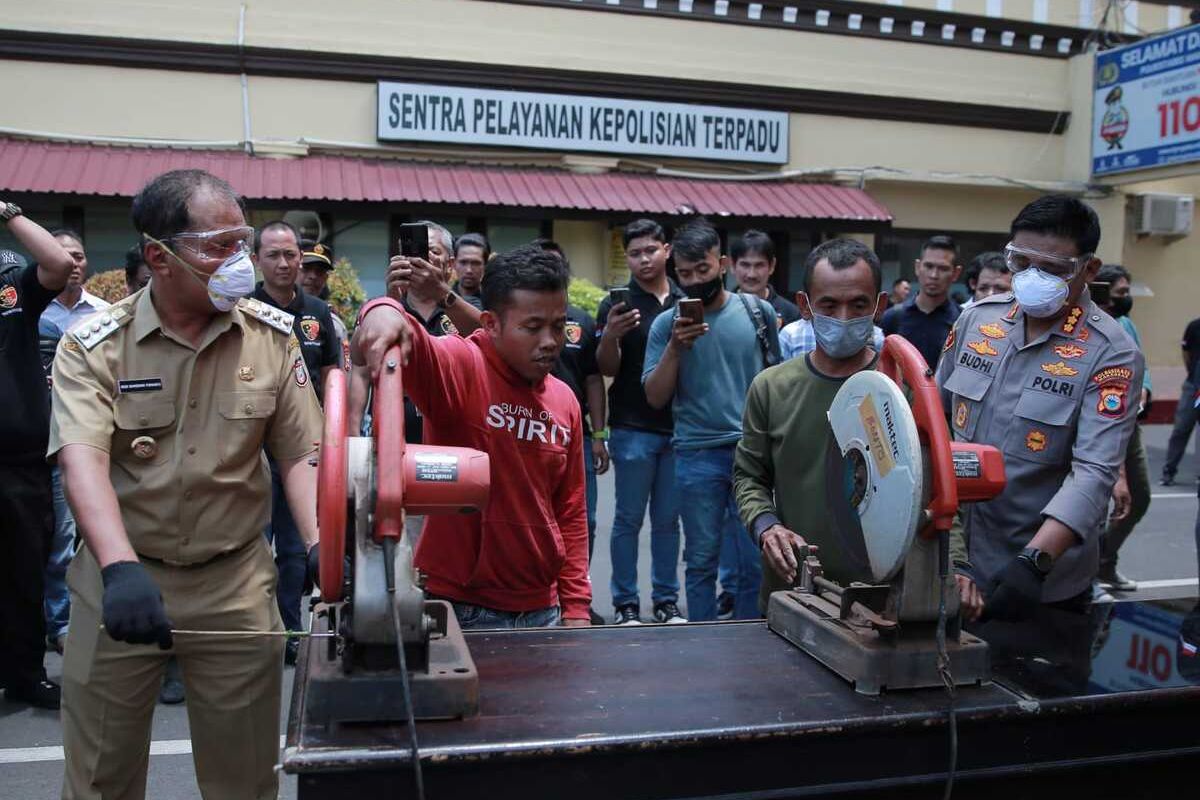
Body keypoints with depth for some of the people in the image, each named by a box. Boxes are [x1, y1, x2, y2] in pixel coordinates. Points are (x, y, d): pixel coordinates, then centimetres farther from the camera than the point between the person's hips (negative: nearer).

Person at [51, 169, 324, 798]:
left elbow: (300, 455, -2)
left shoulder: (273, 335, -2)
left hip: (236, 582, 1)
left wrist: (321, 548, -17)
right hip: (120, 579, -1)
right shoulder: (93, 347, -8)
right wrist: (120, 567, -36)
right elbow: (83, 461, -21)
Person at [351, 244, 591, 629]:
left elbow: (571, 512, 10)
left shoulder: (565, 402, 5)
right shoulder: (458, 366, -13)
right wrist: (382, 311, -53)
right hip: (460, 609, -5)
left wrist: (575, 606, 7)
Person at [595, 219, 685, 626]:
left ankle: (667, 600, 20)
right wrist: (610, 335, -24)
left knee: (668, 520, 11)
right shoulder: (617, 304, -1)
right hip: (633, 428, -3)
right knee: (628, 519, 3)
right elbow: (607, 369, -5)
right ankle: (625, 603, 12)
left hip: (679, 426, 3)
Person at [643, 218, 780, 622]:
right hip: (697, 456, 0)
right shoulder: (667, 324, 2)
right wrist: (675, 348, -13)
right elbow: (656, 397, 0)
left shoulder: (758, 311, 4)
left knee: (755, 561, 3)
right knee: (702, 560, 9)